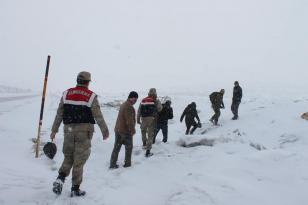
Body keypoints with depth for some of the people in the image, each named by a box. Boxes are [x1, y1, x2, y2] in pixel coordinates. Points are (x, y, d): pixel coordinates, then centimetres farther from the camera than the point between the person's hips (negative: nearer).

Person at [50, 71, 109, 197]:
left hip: (68, 130, 3)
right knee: (79, 161, 6)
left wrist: (54, 130, 13)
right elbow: (98, 116, -5)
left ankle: (60, 179, 1)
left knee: (68, 157, 20)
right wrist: (105, 131, 6)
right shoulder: (91, 96, -7)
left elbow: (59, 114, 5)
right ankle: (75, 189, 14)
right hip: (84, 131, -3)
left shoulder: (66, 94, 3)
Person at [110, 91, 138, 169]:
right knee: (129, 147, 9)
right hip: (126, 131, -9)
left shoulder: (123, 104, 11)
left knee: (116, 147, 11)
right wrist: (133, 130, -13)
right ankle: (127, 163, 18)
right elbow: (130, 121, -23)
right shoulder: (129, 107, -21)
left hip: (118, 130, 9)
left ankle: (112, 164, 14)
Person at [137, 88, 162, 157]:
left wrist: (138, 119, 18)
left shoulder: (143, 100, 7)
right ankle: (148, 151, 3)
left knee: (143, 131, 29)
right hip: (152, 119, -3)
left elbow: (139, 111, 9)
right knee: (150, 135, 4)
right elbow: (159, 109, -11)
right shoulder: (156, 101, -4)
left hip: (143, 119, 3)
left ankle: (144, 144, 42)